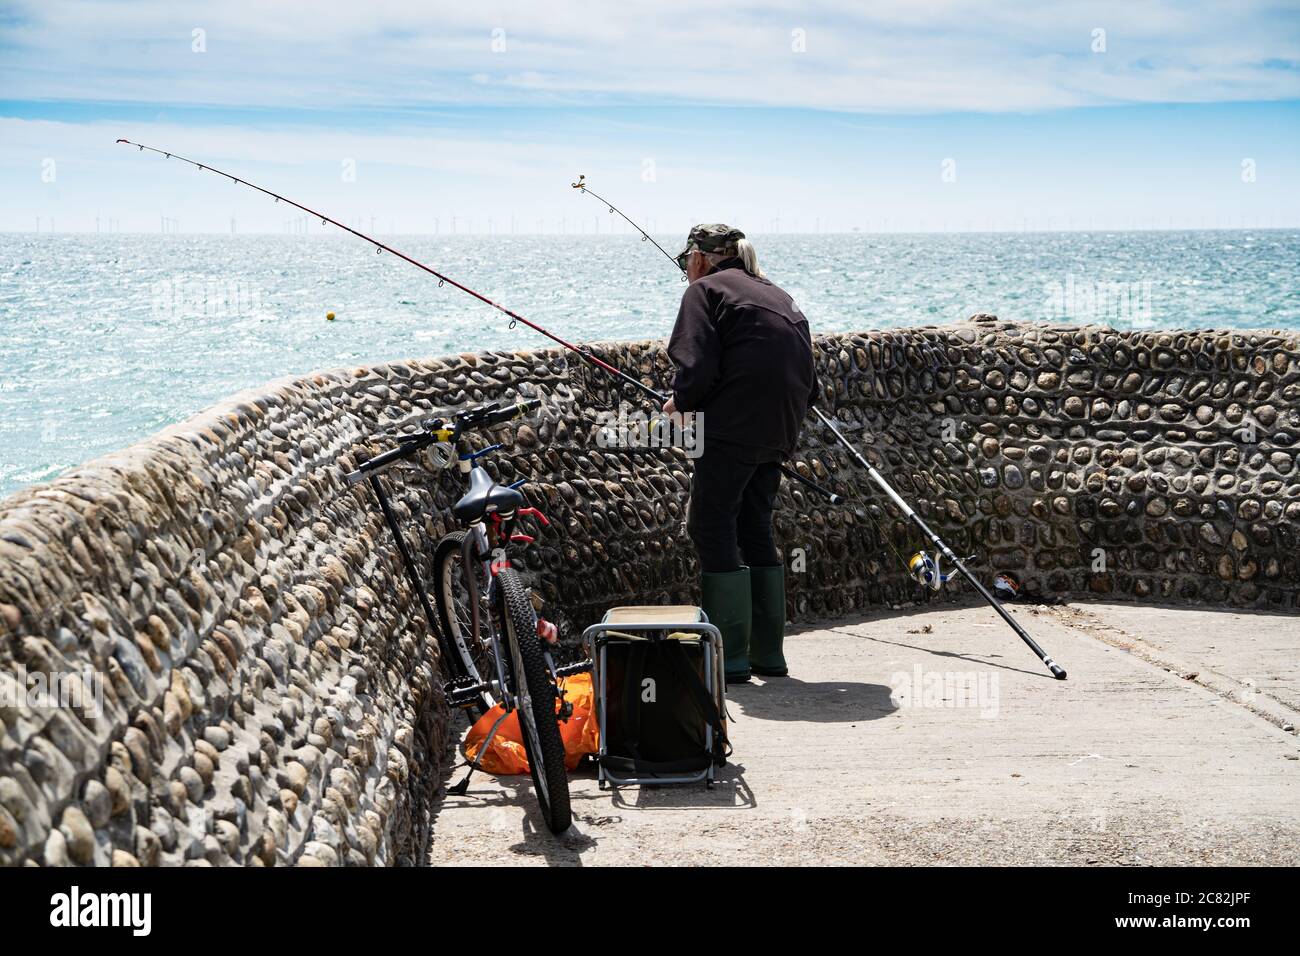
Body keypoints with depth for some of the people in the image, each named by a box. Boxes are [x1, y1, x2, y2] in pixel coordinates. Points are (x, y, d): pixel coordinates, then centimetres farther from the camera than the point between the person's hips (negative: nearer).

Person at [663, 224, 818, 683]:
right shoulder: (776, 295, 24)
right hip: (778, 433, 8)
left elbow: (697, 369, -13)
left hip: (732, 427, -8)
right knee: (755, 529, 16)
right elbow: (808, 384, 20)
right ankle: (768, 652, 18)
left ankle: (730, 657, -3)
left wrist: (679, 400, 6)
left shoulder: (704, 289, 1)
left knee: (712, 529, -1)